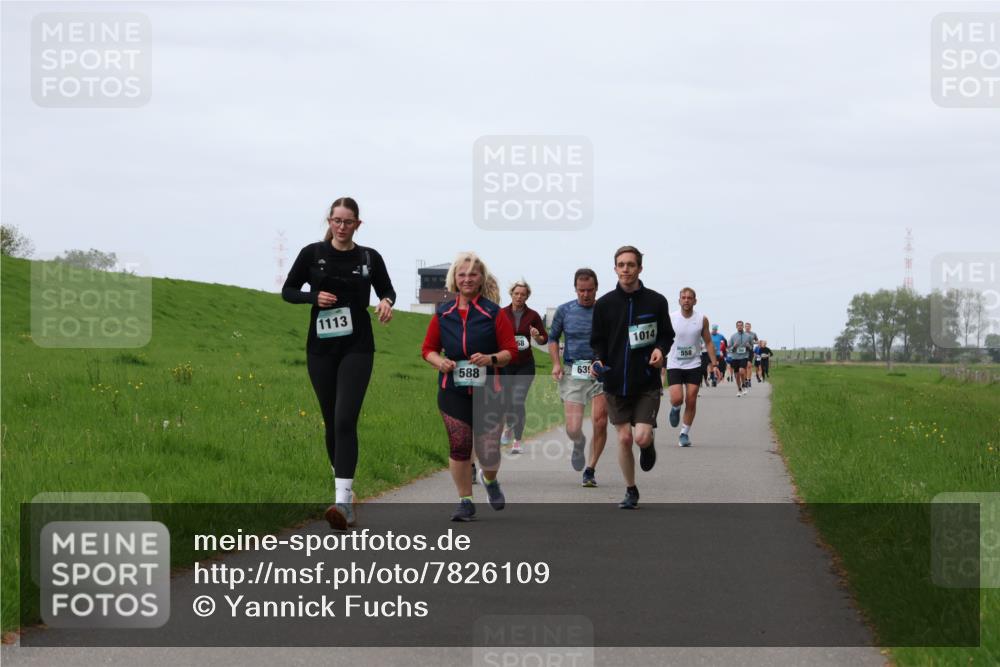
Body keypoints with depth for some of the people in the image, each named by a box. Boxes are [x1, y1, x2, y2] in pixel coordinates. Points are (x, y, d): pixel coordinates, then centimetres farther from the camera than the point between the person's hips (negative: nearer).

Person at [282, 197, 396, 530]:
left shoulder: (369, 258, 2)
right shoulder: (312, 253, 1)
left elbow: (387, 289, 18)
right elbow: (287, 291, 7)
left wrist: (386, 301, -5)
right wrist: (314, 296, -12)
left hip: (357, 347, -2)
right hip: (321, 348, 2)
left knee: (345, 420, -15)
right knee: (331, 422, 10)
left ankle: (342, 501, -23)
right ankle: (344, 487, 28)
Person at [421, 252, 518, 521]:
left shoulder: (494, 313, -1)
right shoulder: (443, 314, 6)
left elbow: (511, 350, -1)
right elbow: (428, 348, 13)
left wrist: (492, 359, -19)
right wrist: (440, 362, -8)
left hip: (487, 391, -1)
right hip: (453, 390, 2)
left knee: (488, 451, -1)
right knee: (459, 446, -4)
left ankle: (490, 480, 35)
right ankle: (465, 501, 9)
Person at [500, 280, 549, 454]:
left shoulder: (533, 316, -1)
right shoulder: (501, 314, -2)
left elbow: (545, 339, 5)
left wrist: (537, 337, -15)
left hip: (525, 365, -1)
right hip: (505, 363, 1)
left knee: (518, 401, -11)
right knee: (506, 400, 11)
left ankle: (517, 441, -3)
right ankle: (508, 427, 44)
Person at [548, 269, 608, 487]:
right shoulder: (564, 311, 6)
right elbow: (553, 338, 18)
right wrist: (556, 363, 4)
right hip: (572, 373, 1)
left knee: (600, 422, -12)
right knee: (573, 429, -7)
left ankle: (590, 469, 5)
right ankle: (578, 445, 31)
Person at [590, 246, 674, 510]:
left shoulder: (656, 301, -1)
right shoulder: (604, 304, 2)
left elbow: (667, 335, 9)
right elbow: (597, 340, 10)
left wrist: (660, 349, -12)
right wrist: (598, 360, -10)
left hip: (647, 382, -2)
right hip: (615, 381, 2)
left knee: (642, 438, -13)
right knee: (624, 438, 3)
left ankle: (649, 444, 25)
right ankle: (631, 491, 19)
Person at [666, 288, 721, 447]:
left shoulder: (702, 320, -1)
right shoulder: (670, 319, -5)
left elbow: (708, 343, 6)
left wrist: (714, 364, 1)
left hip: (694, 365, 1)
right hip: (674, 365, -1)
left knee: (691, 401, -2)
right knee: (676, 399, -14)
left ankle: (685, 433, 12)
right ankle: (675, 410, 23)